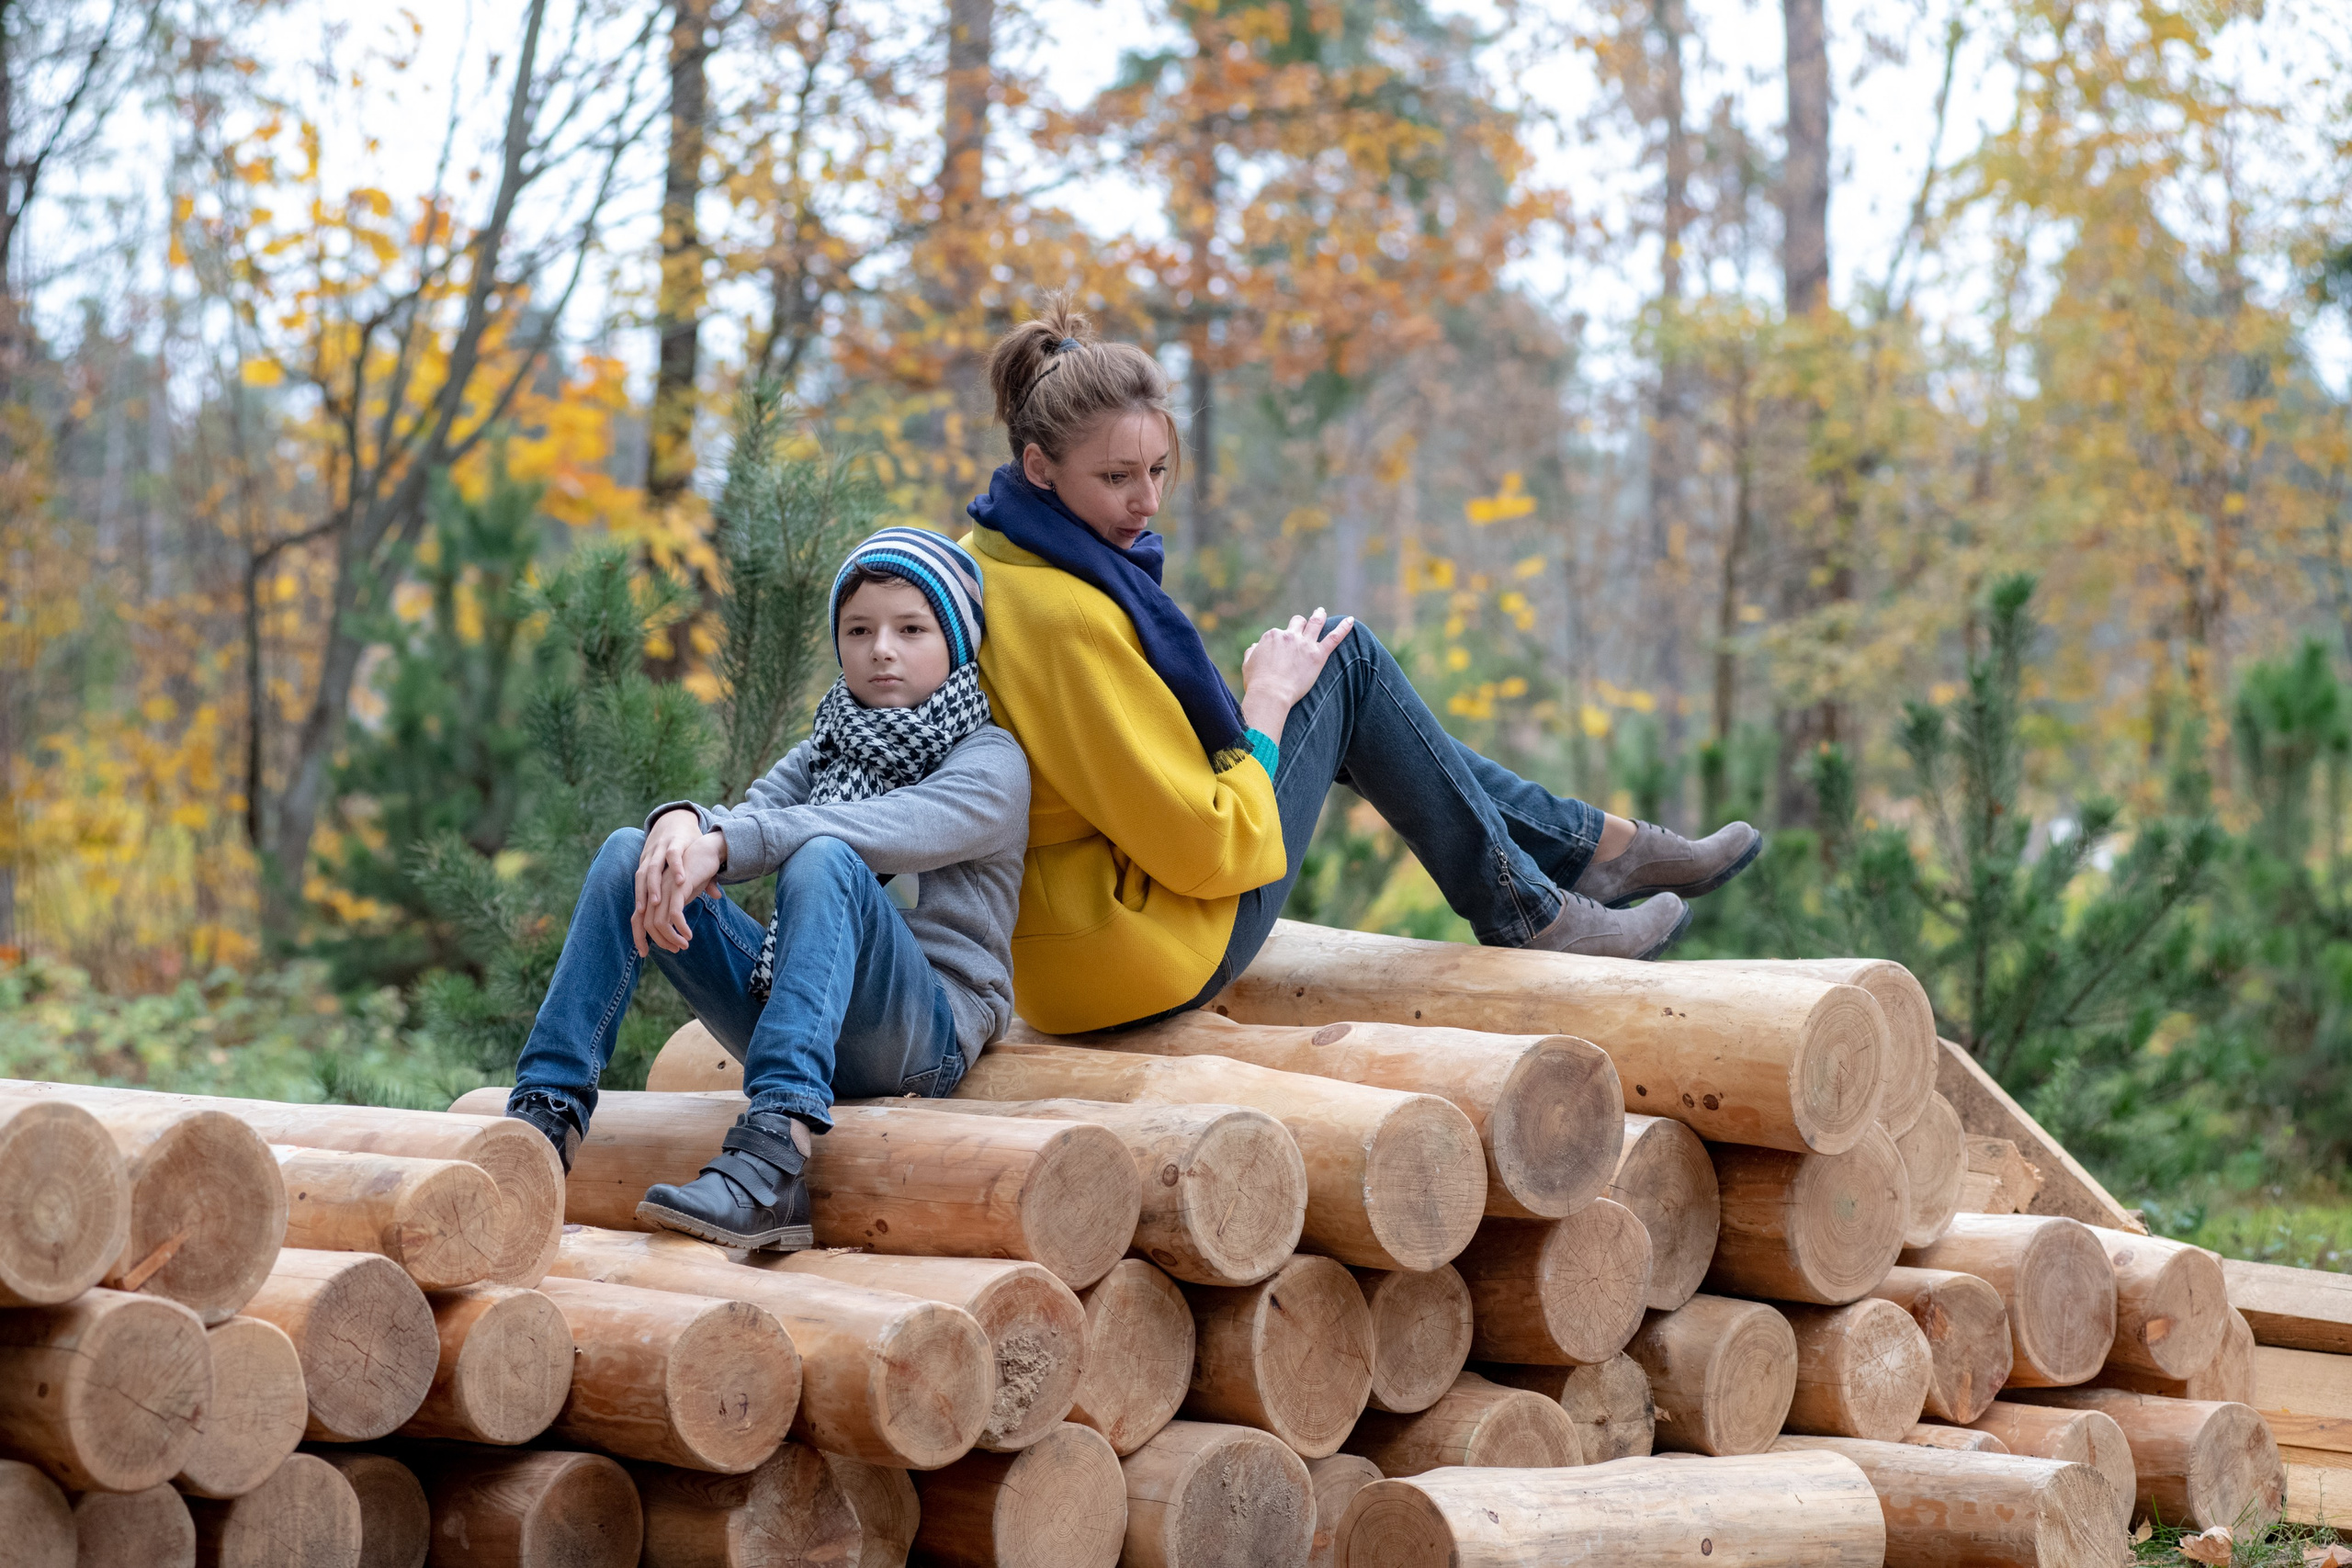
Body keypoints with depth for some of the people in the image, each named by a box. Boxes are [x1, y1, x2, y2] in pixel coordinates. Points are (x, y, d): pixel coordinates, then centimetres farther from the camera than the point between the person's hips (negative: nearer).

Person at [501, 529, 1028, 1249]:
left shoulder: (990, 764, 0)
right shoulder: (828, 749, 20)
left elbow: (880, 830, -21)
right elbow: (751, 818, 1)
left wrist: (720, 843, -31)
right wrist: (682, 822, -24)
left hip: (926, 1034, -6)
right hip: (795, 1007, 6)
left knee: (823, 860, -34)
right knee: (629, 854, -6)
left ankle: (770, 1166, -54)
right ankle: (545, 1115, -17)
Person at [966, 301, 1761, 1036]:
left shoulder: (987, 558, 4)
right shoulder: (1066, 619, -26)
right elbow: (1210, 850, -24)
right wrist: (1267, 700, -9)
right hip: (1157, 958, -10)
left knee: (1343, 675, 20)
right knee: (1345, 660, -1)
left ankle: (1598, 845, 24)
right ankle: (1522, 912, 10)